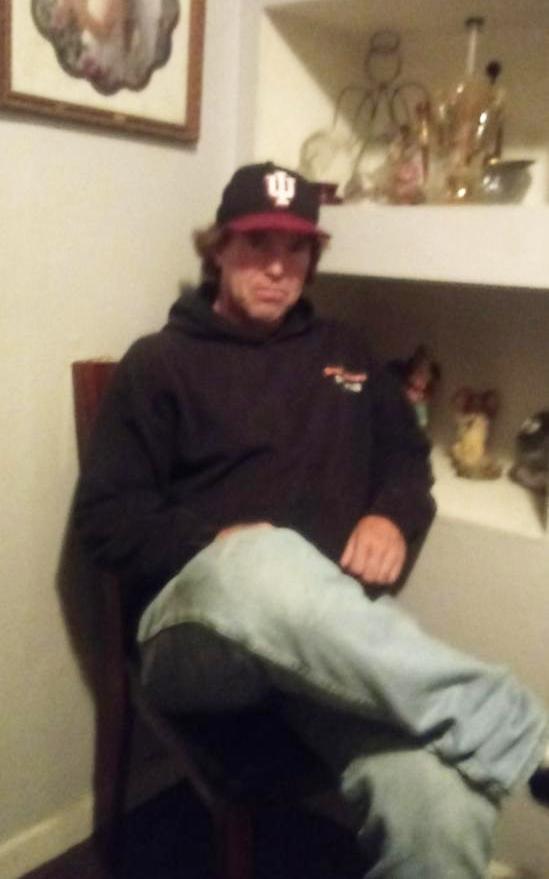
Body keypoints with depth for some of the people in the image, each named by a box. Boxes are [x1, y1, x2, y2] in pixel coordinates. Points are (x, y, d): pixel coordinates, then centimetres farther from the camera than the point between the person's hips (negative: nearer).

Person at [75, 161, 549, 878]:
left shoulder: (342, 351, 20)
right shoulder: (161, 362, 8)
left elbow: (408, 457, 25)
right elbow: (106, 520, 2)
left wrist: (393, 519, 2)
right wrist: (221, 546, -14)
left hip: (335, 624, 3)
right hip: (200, 618, -2)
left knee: (443, 814, -30)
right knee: (264, 566, -42)